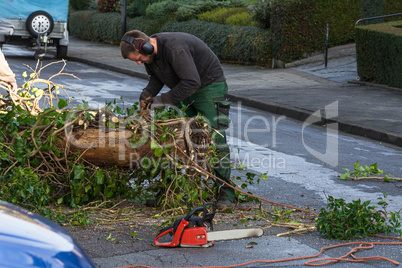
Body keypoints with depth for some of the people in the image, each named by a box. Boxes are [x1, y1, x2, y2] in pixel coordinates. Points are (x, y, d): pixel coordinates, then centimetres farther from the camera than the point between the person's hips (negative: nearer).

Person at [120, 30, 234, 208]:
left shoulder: (175, 48, -34)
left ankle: (225, 192, -4)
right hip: (184, 89, 9)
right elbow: (156, 76, 10)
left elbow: (192, 82, -36)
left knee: (215, 139, -12)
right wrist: (148, 92, -11)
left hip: (209, 85, -9)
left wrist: (164, 100, -29)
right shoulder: (149, 53, -5)